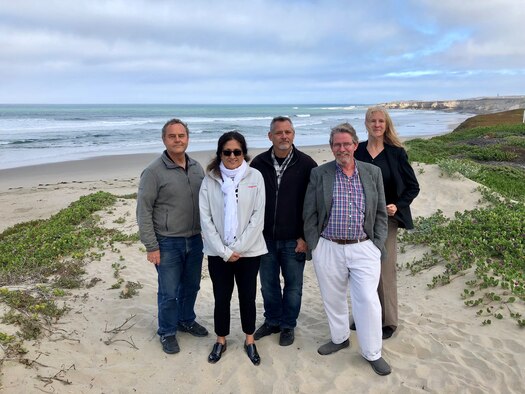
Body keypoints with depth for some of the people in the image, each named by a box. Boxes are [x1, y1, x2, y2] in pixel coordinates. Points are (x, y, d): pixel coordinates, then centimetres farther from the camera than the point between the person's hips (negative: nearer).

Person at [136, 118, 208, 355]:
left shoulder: (197, 168, 4)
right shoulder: (154, 172, -13)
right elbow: (144, 212, -11)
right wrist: (151, 247, -12)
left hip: (195, 240, 5)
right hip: (168, 243, -5)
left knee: (191, 286, 19)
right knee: (169, 292, 6)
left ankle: (186, 321, 41)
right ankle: (167, 333, 27)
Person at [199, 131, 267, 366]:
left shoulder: (255, 177, -6)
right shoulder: (210, 180, -4)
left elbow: (258, 216, -7)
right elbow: (205, 218, -5)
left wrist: (238, 248, -11)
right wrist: (223, 251, -10)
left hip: (248, 251, 0)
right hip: (218, 253, 1)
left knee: (247, 297, 12)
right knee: (221, 298, 12)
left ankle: (249, 341, 33)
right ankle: (221, 340, 33)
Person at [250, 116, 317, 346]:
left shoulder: (306, 165, -8)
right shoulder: (259, 163, -2)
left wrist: (305, 236, -8)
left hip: (294, 240, -2)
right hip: (265, 238, 2)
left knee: (293, 285, 11)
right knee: (268, 284, 15)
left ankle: (288, 325, 30)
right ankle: (272, 321, 36)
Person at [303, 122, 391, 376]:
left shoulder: (373, 173, 5)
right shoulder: (319, 174, 1)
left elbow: (380, 213, 8)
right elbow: (309, 214, 2)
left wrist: (378, 245, 0)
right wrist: (314, 246, -1)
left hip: (364, 249, 0)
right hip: (329, 249, 1)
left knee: (368, 301, -1)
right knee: (333, 298, 14)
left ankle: (372, 353, 18)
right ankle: (339, 338, 38)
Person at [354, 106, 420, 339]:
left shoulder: (396, 153, -3)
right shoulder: (357, 151, 2)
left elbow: (413, 186, 1)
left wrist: (397, 206, -12)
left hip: (386, 219, -2)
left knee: (385, 270, 1)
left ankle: (388, 321, 15)